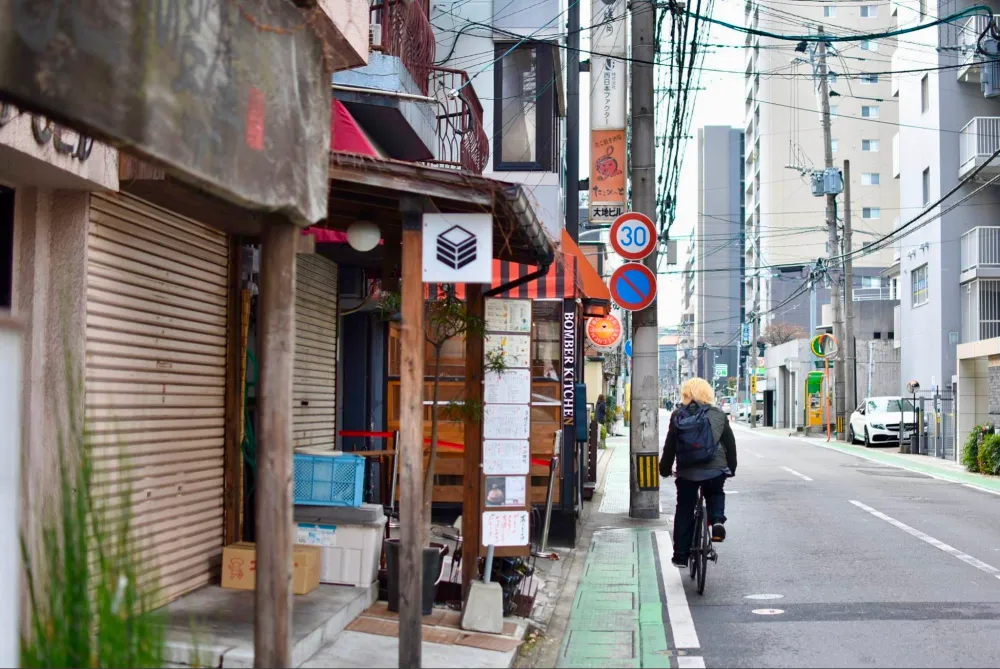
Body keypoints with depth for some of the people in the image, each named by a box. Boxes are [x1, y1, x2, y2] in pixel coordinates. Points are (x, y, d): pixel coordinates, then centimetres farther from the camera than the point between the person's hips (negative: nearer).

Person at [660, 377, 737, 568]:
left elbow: (670, 445, 3)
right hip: (715, 469, 0)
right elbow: (730, 443, 6)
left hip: (687, 472, 0)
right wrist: (732, 467, 19)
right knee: (716, 495, 30)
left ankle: (681, 556, 14)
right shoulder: (718, 414, 1)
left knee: (684, 511, 12)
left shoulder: (678, 415, 0)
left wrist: (665, 468, 14)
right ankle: (717, 519, 1)